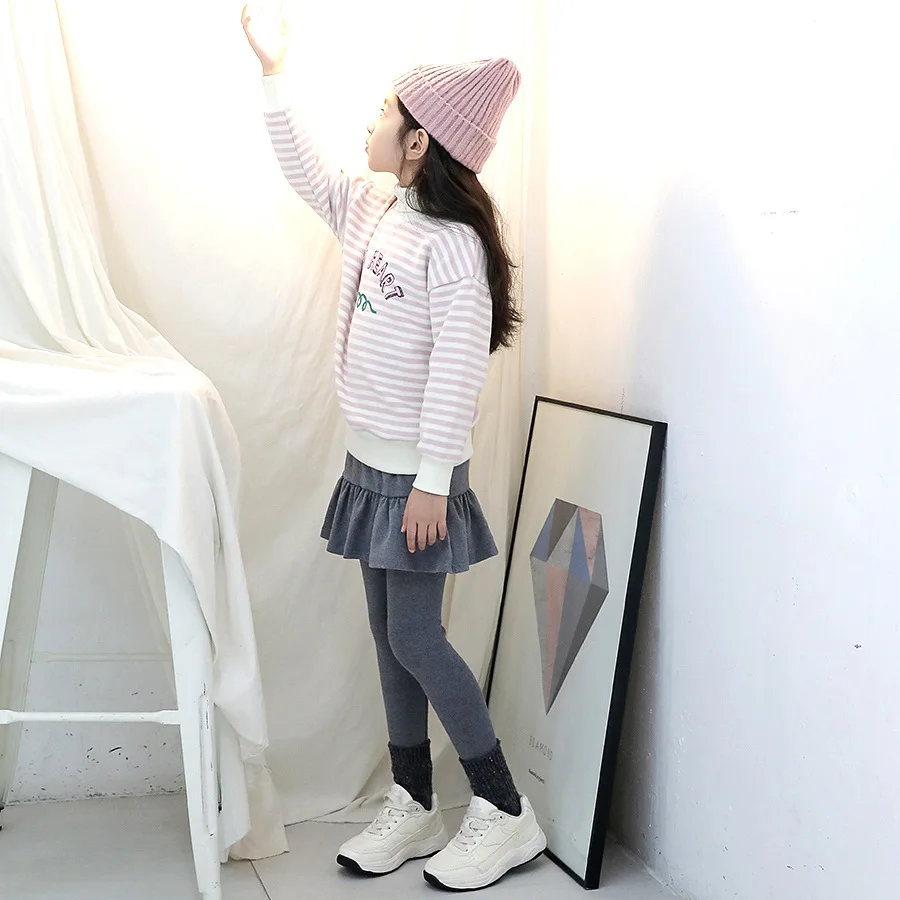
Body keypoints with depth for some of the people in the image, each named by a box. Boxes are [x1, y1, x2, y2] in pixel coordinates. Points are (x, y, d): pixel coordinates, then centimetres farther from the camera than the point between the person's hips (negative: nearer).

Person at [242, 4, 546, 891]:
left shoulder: (452, 243, -18)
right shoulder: (369, 211, 6)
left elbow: (458, 368, -22)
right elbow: (303, 169, 23)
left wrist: (433, 479, -23)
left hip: (414, 474, -9)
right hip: (369, 462, 9)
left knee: (414, 636, -5)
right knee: (389, 634, 11)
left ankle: (505, 813, 8)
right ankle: (413, 807, 22)